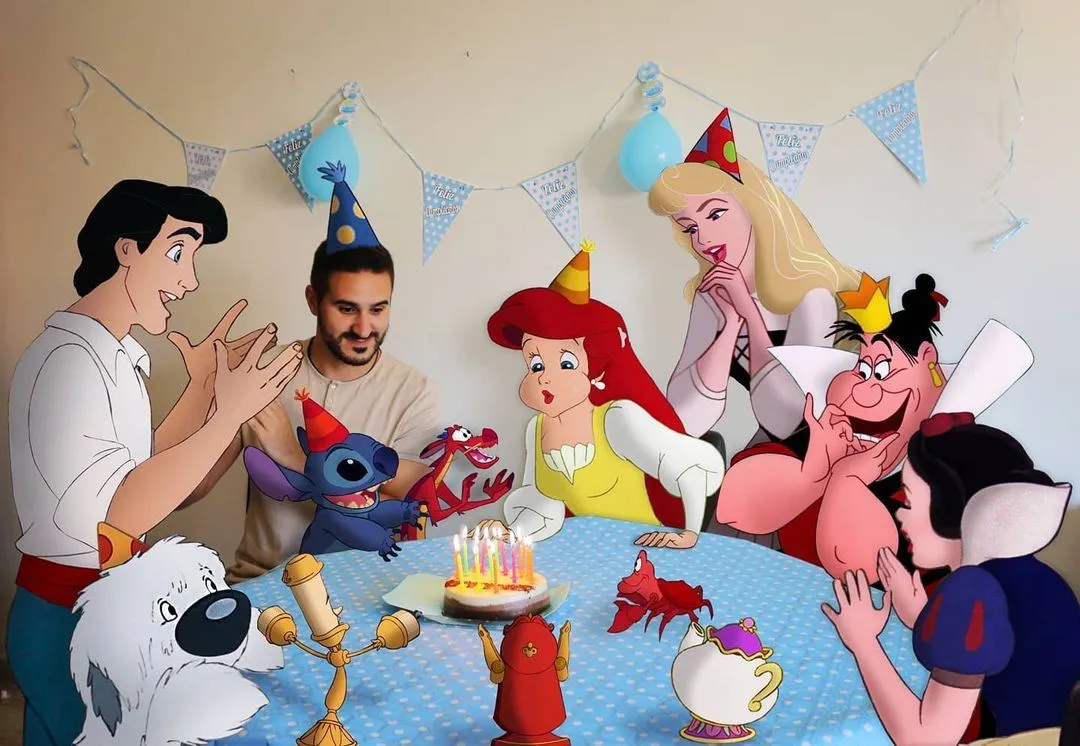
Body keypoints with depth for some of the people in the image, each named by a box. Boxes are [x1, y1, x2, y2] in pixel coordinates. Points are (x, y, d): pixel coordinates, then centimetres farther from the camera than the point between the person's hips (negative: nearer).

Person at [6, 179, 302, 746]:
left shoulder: (109, 353, 8)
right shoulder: (71, 359, -21)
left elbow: (140, 468, 9)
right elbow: (114, 516, -27)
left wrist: (204, 386, 3)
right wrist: (228, 413, -30)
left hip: (102, 603, 9)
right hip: (71, 618, -9)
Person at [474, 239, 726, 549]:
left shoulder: (618, 420, -25)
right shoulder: (537, 429, -4)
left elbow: (695, 466, -24)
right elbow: (542, 504, 1)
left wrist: (691, 533, -23)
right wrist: (511, 532, -16)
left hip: (645, 547, -5)